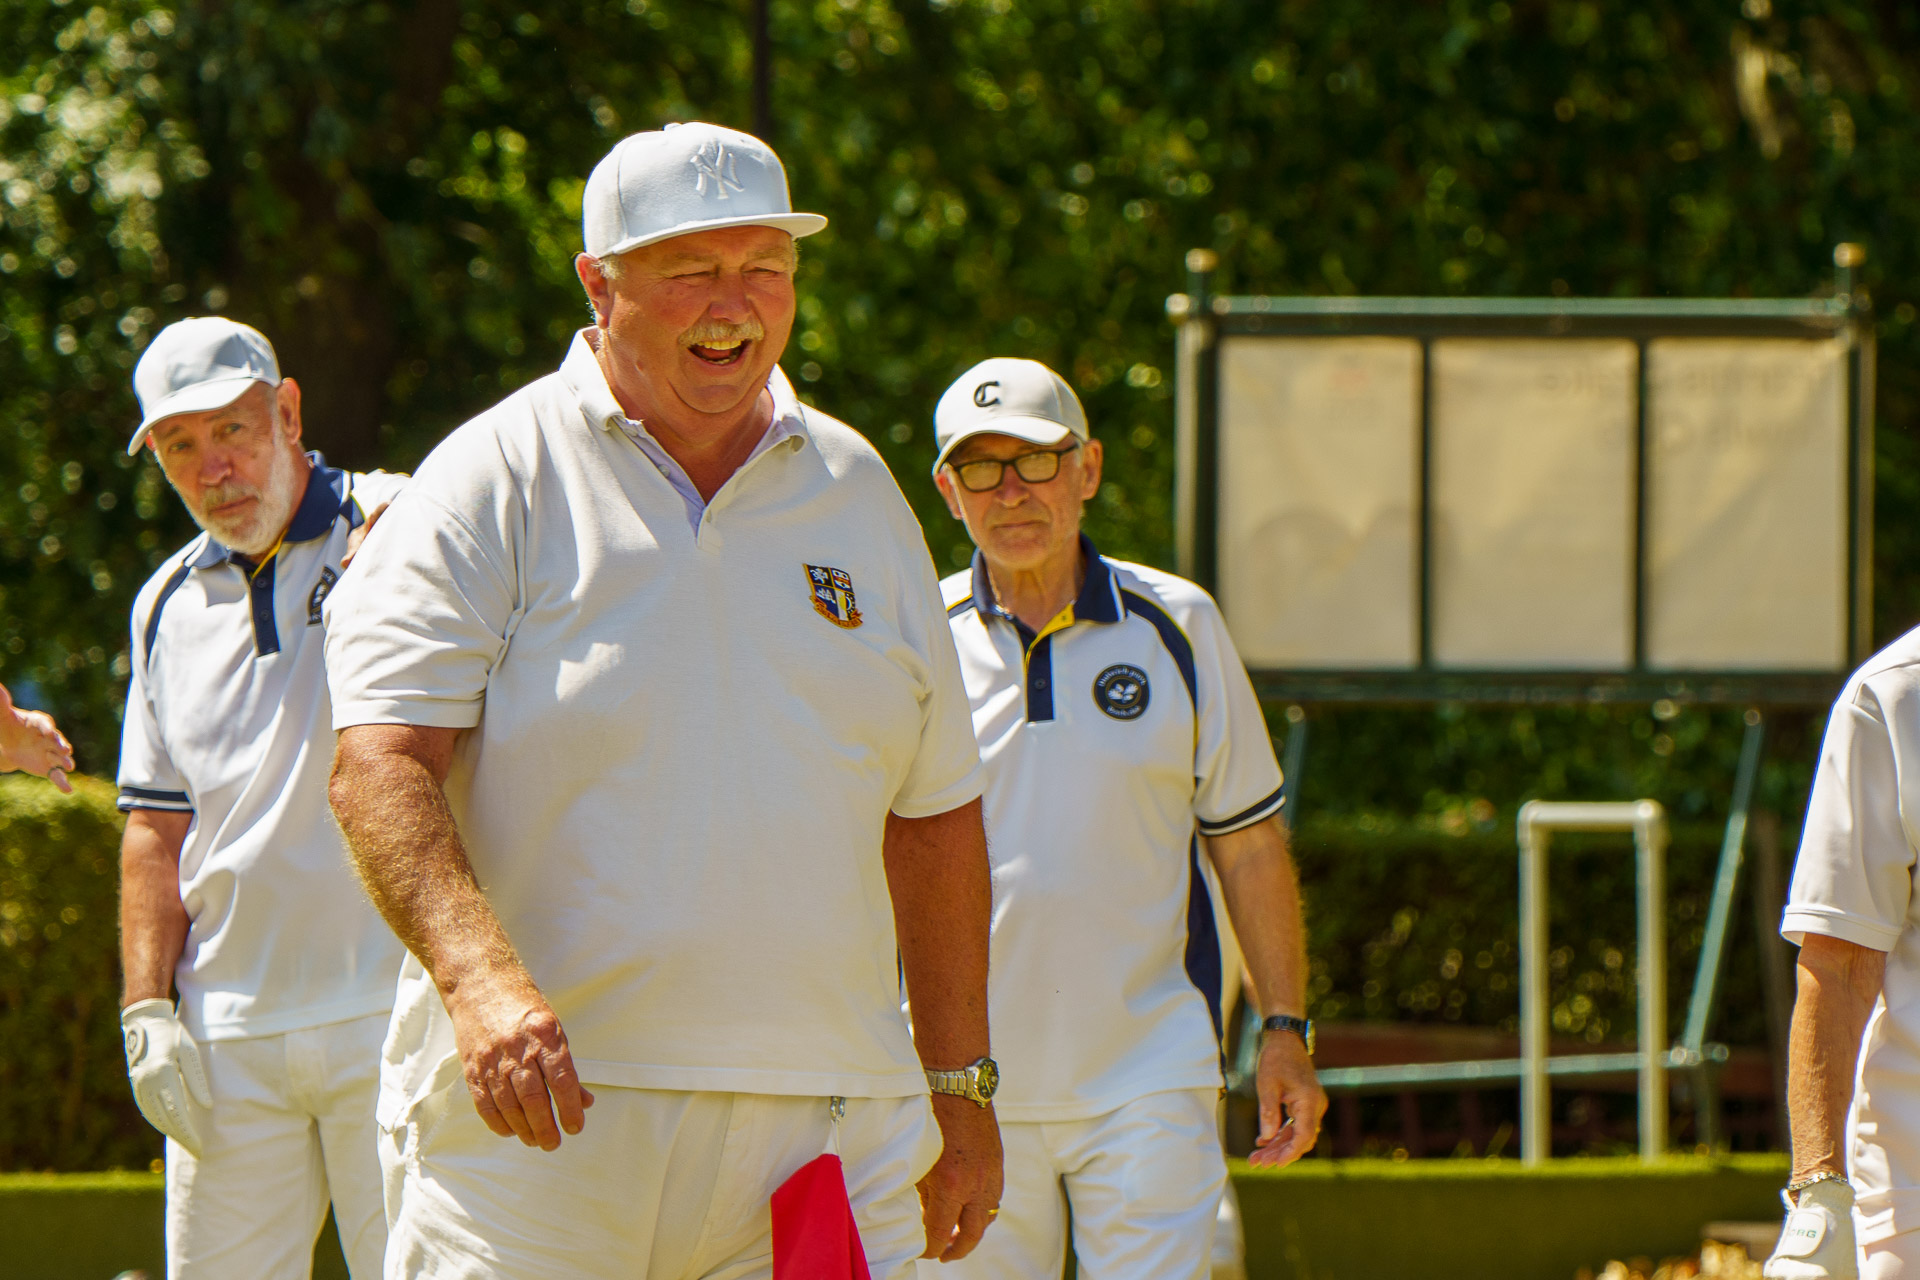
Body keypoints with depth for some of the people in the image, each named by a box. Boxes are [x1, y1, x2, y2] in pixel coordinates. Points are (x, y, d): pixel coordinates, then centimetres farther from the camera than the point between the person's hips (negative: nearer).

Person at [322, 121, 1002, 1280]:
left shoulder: (854, 490, 16)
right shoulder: (494, 484, 0)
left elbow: (932, 812, 21)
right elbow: (381, 766, -11)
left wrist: (961, 1090, 18)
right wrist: (479, 976, -28)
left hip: (828, 1127, 4)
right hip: (539, 1123, -4)